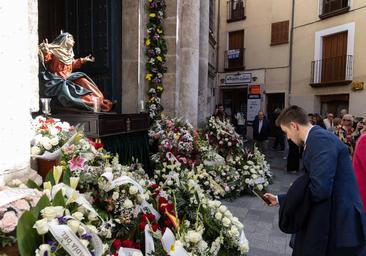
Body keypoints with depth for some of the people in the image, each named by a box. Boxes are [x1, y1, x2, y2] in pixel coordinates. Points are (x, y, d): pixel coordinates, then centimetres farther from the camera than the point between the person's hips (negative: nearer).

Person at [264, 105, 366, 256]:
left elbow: (319, 189, -28)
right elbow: (311, 188, 18)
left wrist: (297, 189, -7)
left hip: (338, 228, -8)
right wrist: (280, 199, 25)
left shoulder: (320, 139, -19)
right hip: (328, 223, 8)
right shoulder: (317, 139, 11)